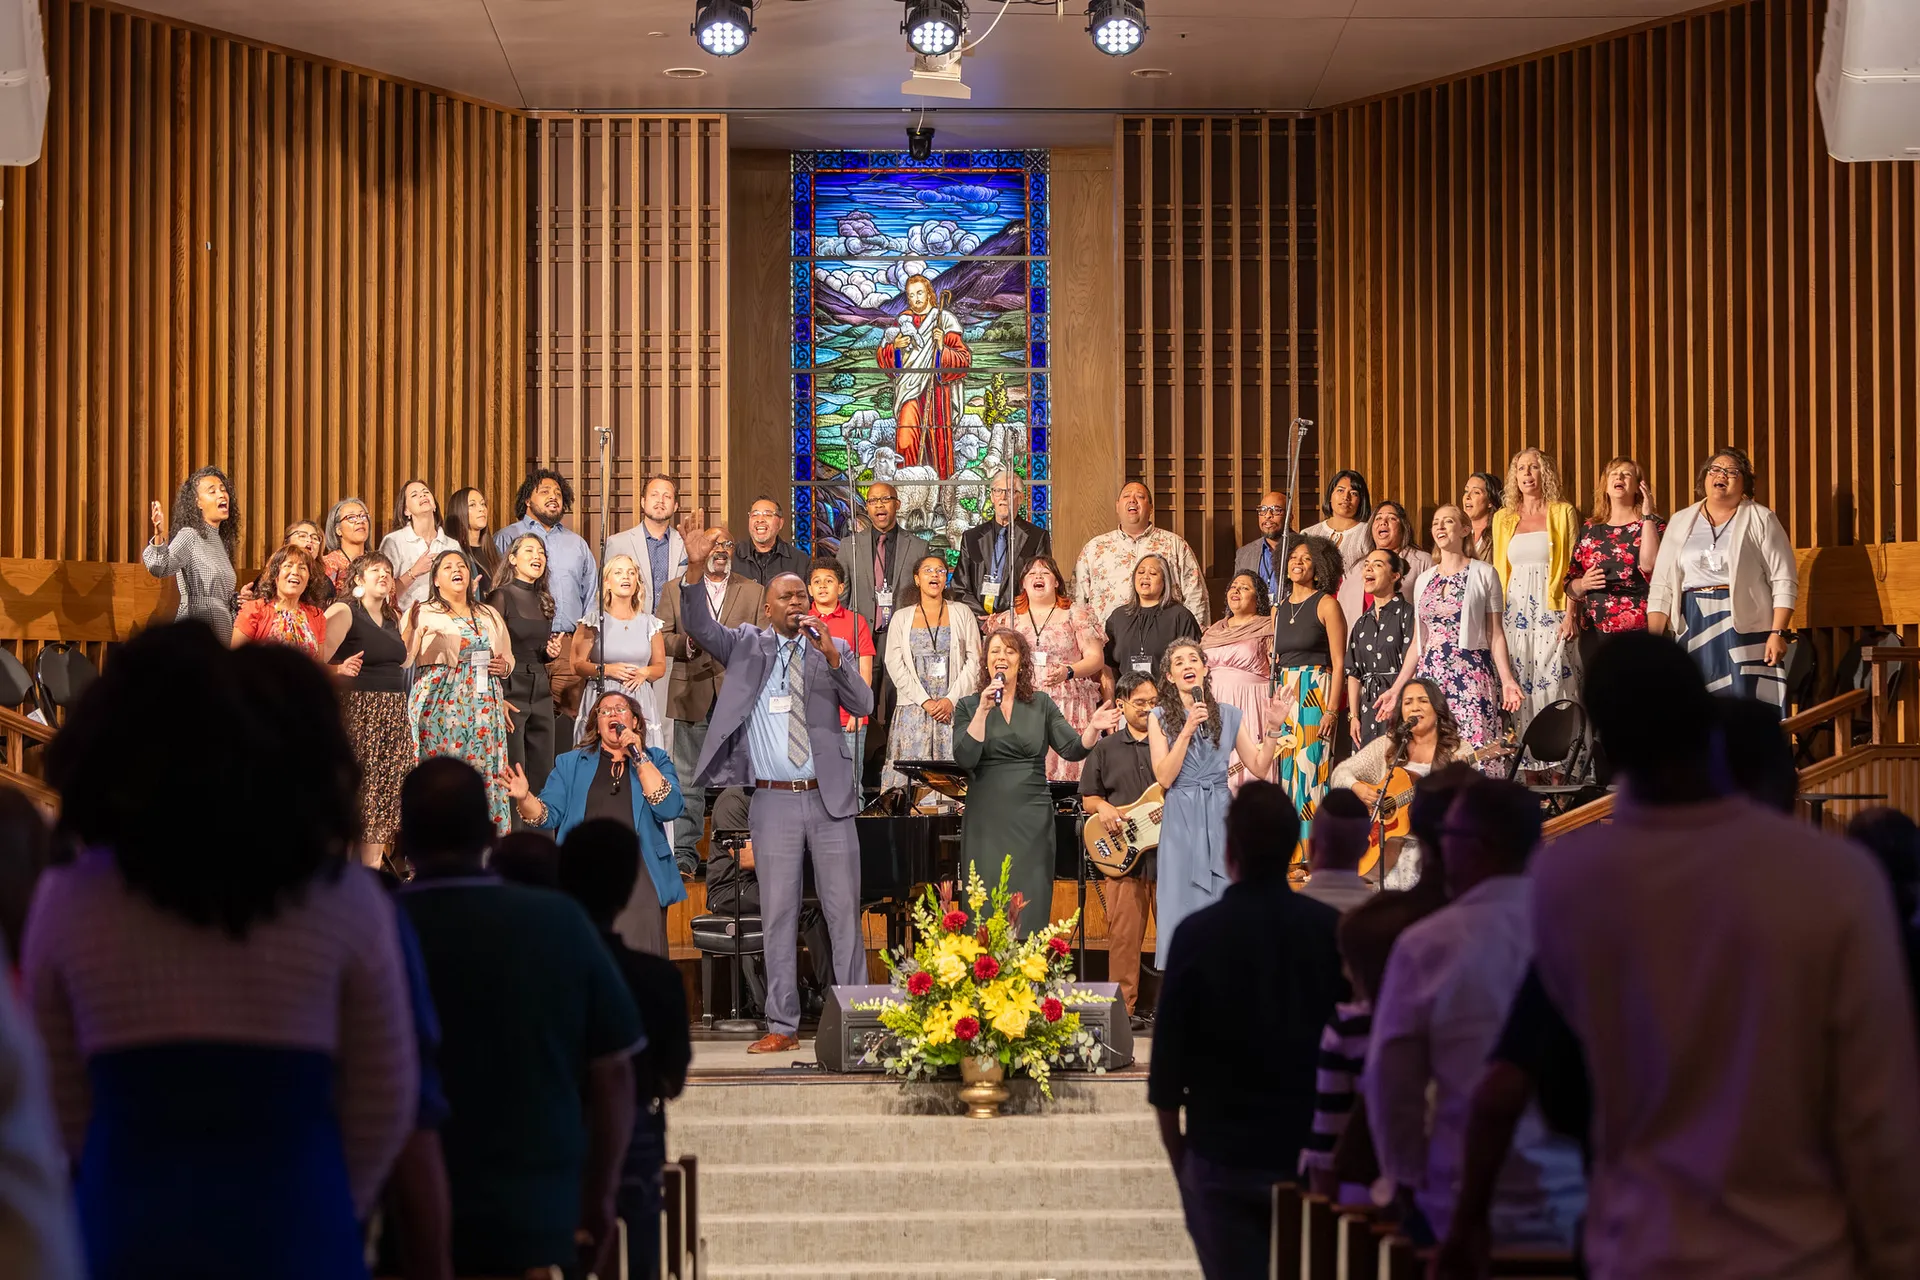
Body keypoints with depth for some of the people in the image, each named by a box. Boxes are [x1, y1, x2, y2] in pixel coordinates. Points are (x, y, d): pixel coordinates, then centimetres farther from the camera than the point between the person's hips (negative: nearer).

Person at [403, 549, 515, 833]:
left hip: (483, 706, 4)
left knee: (484, 774, -2)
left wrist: (504, 667, 4)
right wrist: (413, 626, -20)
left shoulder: (490, 615, 20)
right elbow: (401, 659, -6)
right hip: (439, 706, -4)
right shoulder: (421, 613, 6)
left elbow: (508, 658, 26)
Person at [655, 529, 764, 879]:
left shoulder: (754, 592, 13)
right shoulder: (676, 591, 12)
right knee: (688, 779, 0)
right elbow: (661, 637, 6)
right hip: (692, 696, 0)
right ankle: (685, 853, 4)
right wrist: (687, 642, -12)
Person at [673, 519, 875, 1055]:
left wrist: (831, 653, -16)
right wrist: (694, 570, -21)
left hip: (830, 798, 0)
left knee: (844, 911, 2)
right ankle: (782, 1026, 8)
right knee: (778, 916, 3)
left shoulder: (832, 649, 9)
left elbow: (863, 705, -3)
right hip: (775, 800, 0)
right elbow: (700, 628, -7)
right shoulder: (748, 645, 9)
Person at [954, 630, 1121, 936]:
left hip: (1031, 819, 1)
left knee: (1030, 909, 1)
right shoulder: (968, 706, 4)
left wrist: (1093, 729, -18)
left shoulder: (1040, 704, 8)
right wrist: (983, 711, -15)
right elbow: (964, 758, -9)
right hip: (986, 821, -1)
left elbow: (1073, 749, 1)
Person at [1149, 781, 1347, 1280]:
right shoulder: (1332, 929, -5)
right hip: (1311, 1148, 2)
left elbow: (1169, 1047, -5)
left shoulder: (1198, 933, -11)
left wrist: (1175, 1148, 8)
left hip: (1223, 1152, -2)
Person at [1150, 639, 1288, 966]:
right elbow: (1164, 778, -8)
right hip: (1181, 820, -2)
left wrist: (1272, 730, -3)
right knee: (1184, 904, -3)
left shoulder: (1229, 716, 9)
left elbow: (1258, 766, 8)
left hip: (1220, 817, 2)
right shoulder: (1161, 717, 3)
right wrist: (1187, 730, -14)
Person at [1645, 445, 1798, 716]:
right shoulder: (1681, 522, 12)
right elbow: (1661, 586, 9)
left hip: (1745, 629, -3)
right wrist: (1654, 639, 1)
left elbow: (1784, 582, -2)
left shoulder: (1761, 520, 2)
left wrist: (1778, 632, -12)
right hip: (1693, 628, 3)